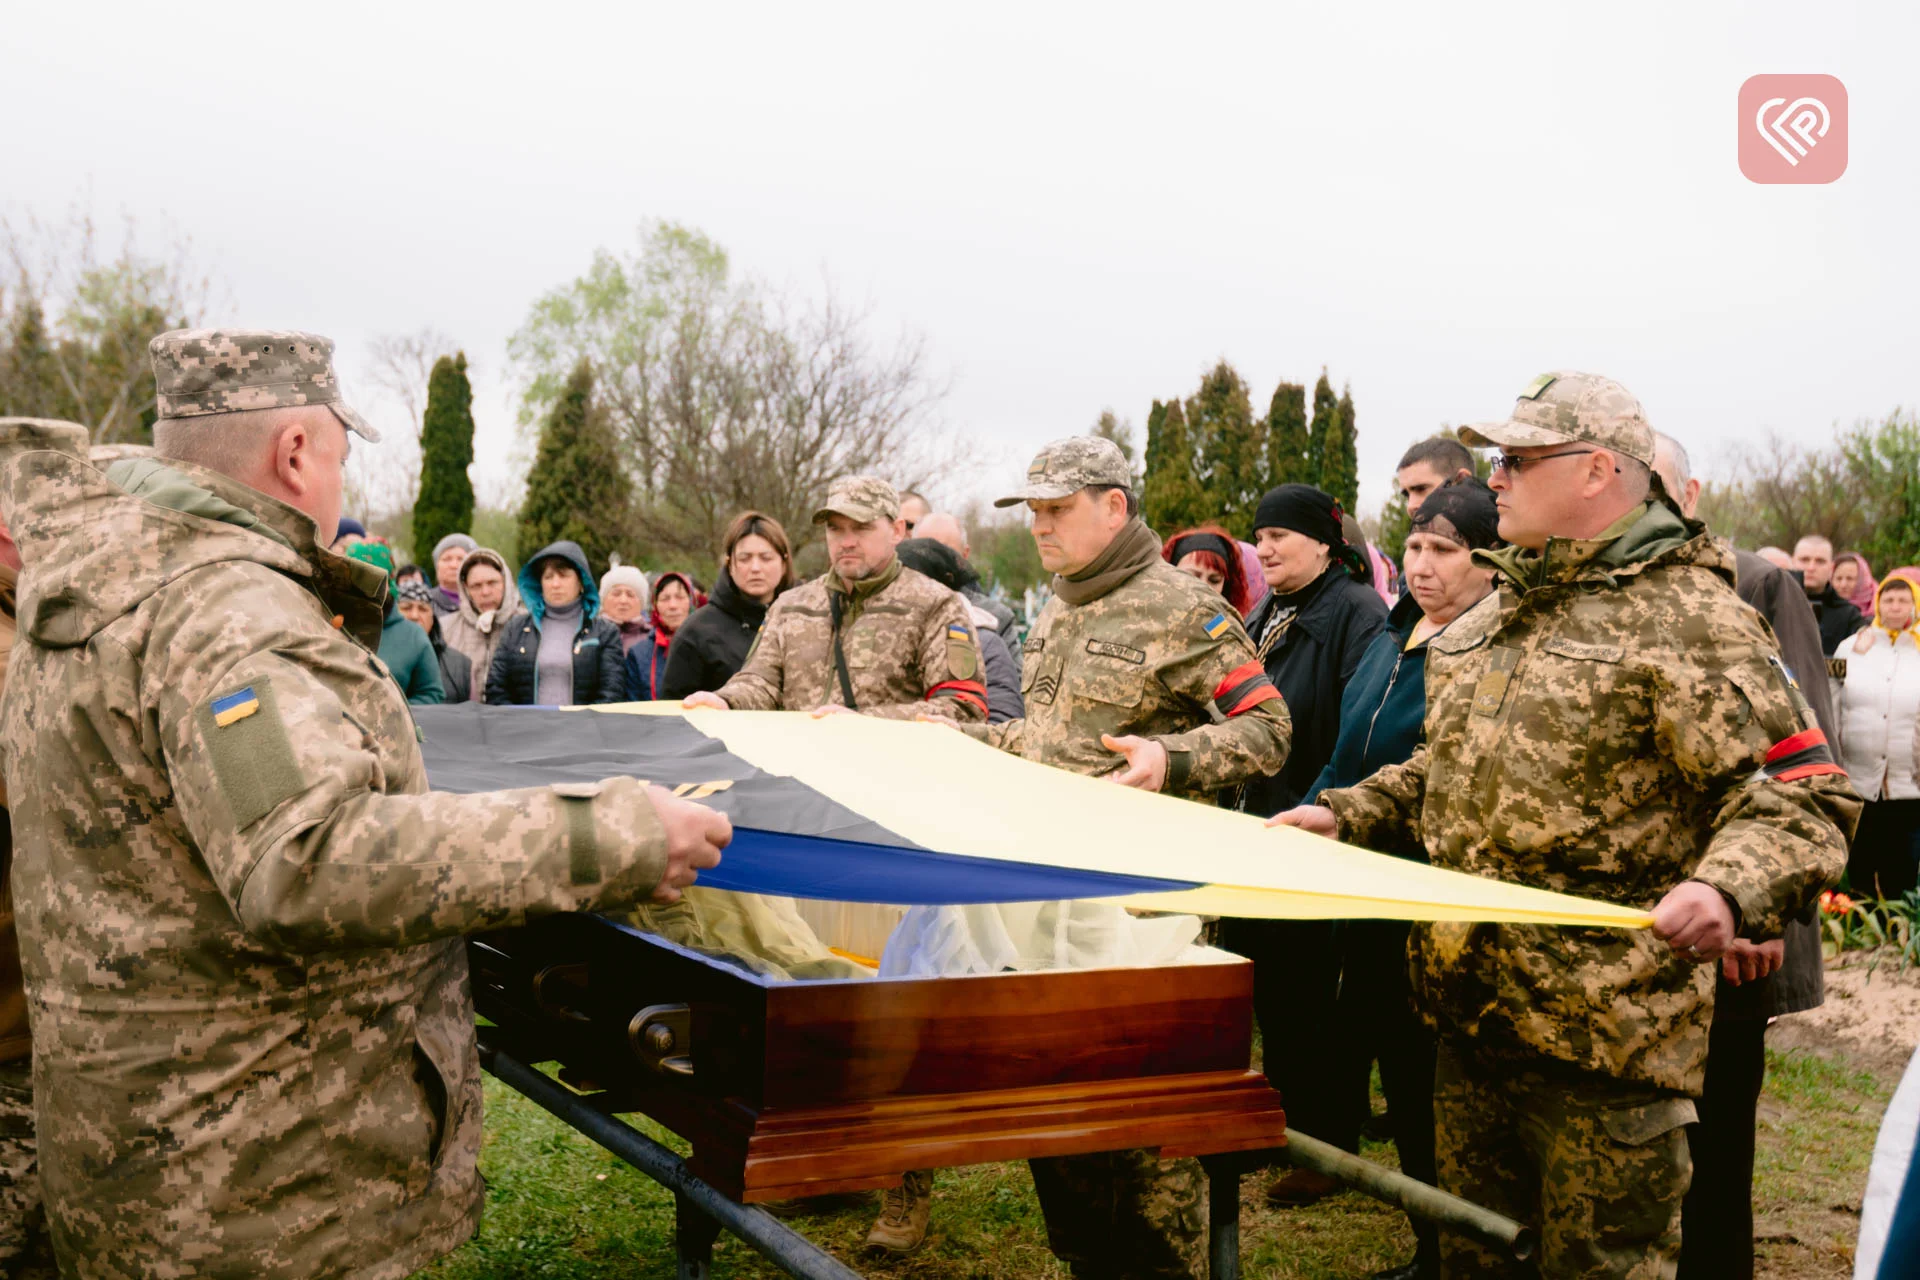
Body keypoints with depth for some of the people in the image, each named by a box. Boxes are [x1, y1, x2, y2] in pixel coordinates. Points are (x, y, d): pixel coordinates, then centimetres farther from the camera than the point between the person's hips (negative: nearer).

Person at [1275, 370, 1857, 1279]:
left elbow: (1803, 795, -16)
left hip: (1602, 1033, -8)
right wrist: (1346, 814, 13)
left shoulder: (1688, 615, -10)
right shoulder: (1497, 612, 15)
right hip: (1471, 1009, 8)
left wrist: (1727, 888, -34)